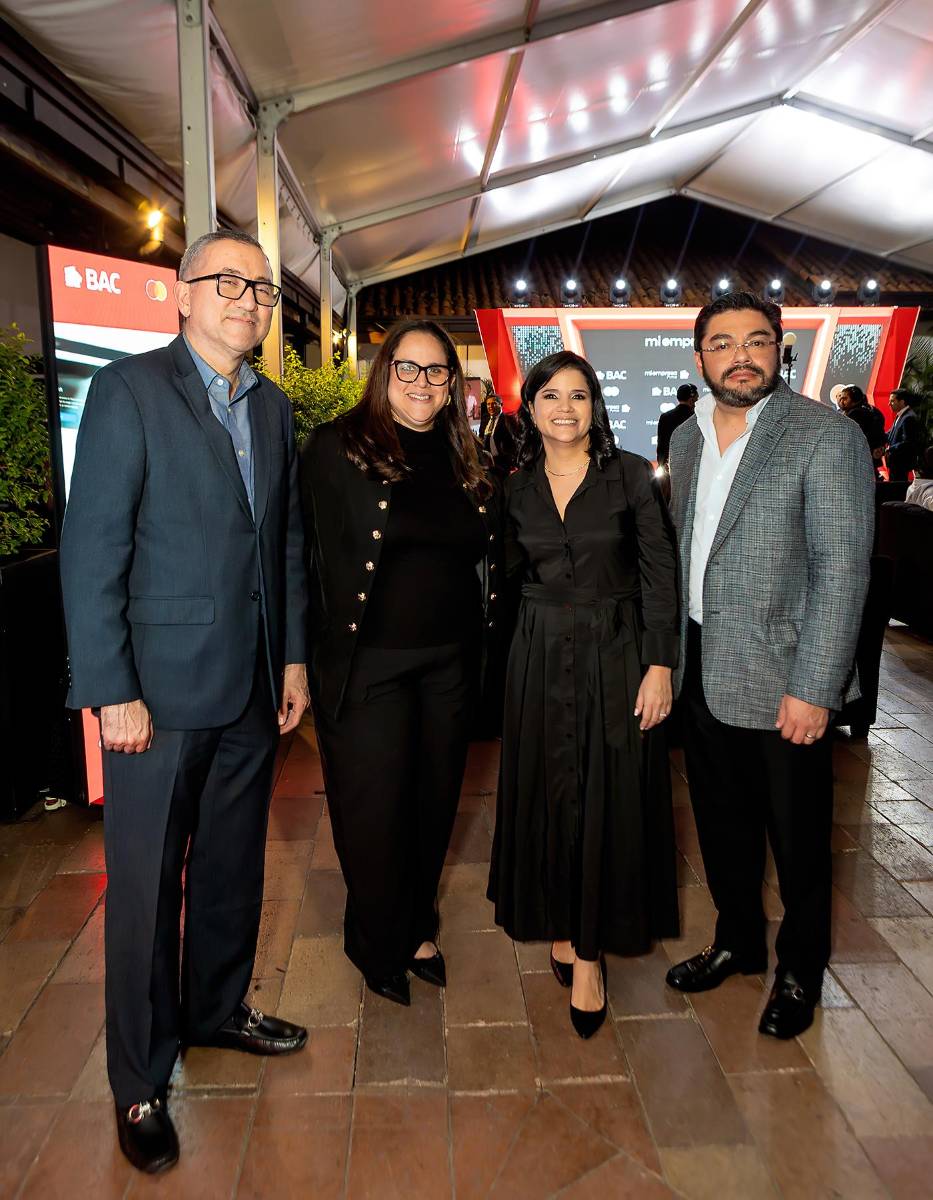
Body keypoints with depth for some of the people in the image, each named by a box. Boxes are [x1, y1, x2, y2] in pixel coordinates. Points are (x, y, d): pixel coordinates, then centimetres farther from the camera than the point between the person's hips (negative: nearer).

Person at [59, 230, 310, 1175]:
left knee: (232, 869, 19)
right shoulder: (128, 389, -7)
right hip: (160, 690, -5)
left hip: (252, 690, 6)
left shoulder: (273, 408, 12)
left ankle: (218, 1009, 42)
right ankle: (140, 1081, 29)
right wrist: (111, 692, -14)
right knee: (146, 889, 9)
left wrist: (294, 656, 10)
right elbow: (91, 550, -12)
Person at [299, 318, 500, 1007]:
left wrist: (480, 639, 6)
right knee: (375, 809, 7)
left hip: (450, 660, 5)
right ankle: (382, 949, 31)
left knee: (435, 800, 16)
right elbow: (321, 559, -7)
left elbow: (485, 553, 14)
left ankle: (420, 930, 39)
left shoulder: (464, 457, 9)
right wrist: (329, 657, -9)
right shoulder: (339, 448, -6)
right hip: (370, 662, -4)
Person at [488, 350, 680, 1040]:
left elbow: (660, 575, -7)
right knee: (546, 794, 11)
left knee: (608, 800, 3)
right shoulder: (517, 488, 5)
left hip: (615, 656, -3)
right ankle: (559, 923, 31)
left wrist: (660, 665, -11)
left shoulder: (631, 475, -5)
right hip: (540, 658, 3)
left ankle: (591, 950, 18)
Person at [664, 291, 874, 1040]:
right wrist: (672, 654, 9)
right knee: (722, 824, 20)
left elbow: (842, 571, -16)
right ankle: (737, 941, 43)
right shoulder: (687, 439, 9)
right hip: (703, 671, 6)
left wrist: (813, 689, -19)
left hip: (780, 678, -5)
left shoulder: (828, 437, -11)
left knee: (797, 839, 11)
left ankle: (800, 971, 35)